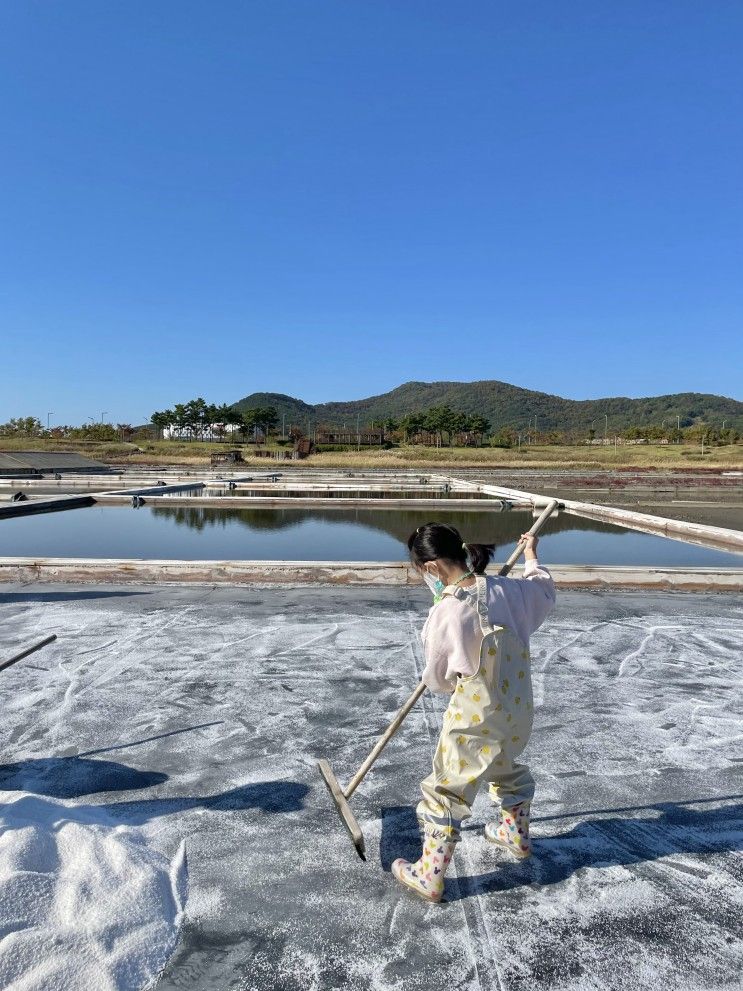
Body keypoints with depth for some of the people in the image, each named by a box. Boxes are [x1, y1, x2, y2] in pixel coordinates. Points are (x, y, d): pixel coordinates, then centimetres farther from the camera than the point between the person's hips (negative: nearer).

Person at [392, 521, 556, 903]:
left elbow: (436, 679, -9)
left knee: (445, 792, 11)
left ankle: (429, 878, 23)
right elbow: (544, 589, 15)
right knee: (507, 768, 33)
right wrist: (531, 557, 32)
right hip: (518, 710, 7)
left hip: (475, 719, -7)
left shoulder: (444, 614, -24)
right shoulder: (505, 589, -9)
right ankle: (516, 835, 56)